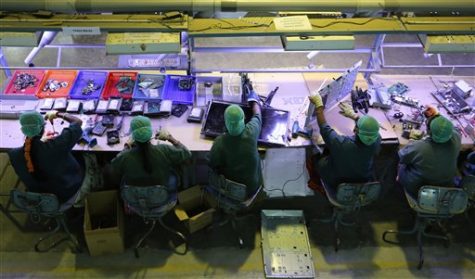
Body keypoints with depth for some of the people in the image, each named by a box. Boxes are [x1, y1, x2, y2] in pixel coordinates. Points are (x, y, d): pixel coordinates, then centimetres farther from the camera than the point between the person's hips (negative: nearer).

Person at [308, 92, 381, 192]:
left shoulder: (340, 144, -41)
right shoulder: (376, 142, -30)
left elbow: (324, 127, -23)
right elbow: (370, 128, -6)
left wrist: (318, 104, -12)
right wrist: (353, 115, 5)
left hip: (336, 183, -4)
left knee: (316, 157, 19)